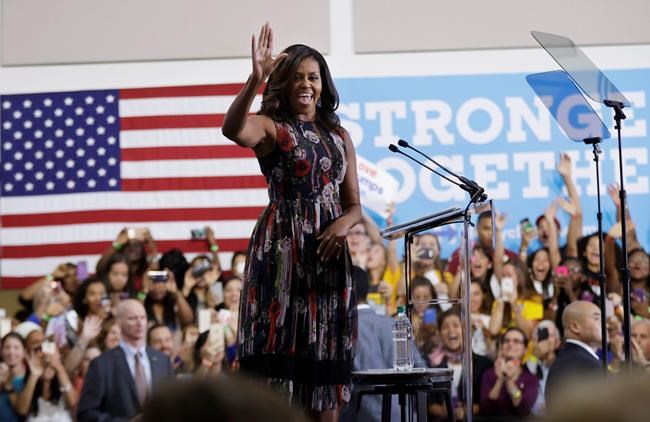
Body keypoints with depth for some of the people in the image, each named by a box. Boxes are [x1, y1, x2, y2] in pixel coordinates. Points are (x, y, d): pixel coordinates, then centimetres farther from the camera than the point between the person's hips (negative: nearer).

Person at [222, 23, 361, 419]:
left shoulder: (339, 136, 15)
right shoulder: (271, 127, 0)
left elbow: (354, 205, 15)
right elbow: (233, 130, -24)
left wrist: (343, 223, -8)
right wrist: (255, 79, -38)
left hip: (329, 255, 5)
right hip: (281, 251, -5)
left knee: (326, 358, 4)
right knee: (280, 352, -9)